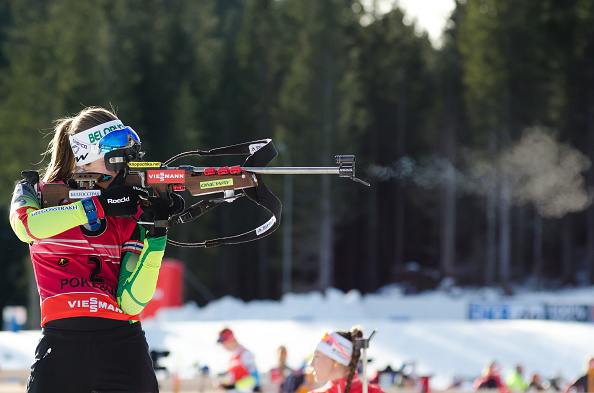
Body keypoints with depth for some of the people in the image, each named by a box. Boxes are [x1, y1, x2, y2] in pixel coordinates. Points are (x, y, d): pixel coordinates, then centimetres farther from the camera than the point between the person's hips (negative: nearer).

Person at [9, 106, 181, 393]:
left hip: (123, 348, 1)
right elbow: (26, 224, -17)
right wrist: (97, 205, -19)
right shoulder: (38, 192, 8)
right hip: (60, 345, -1)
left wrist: (155, 238, -11)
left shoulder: (130, 214, 9)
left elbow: (131, 303, -2)